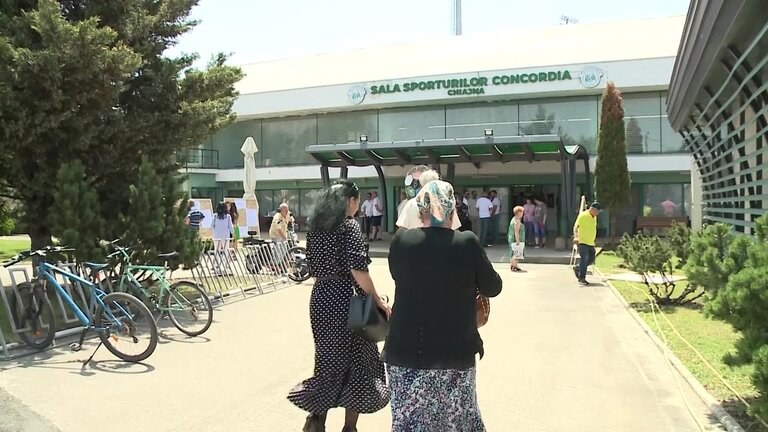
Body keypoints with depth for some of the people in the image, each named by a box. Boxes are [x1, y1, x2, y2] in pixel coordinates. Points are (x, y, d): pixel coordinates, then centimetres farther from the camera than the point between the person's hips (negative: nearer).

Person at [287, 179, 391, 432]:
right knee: (357, 359, 7)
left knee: (329, 357, 17)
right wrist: (378, 300, -14)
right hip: (344, 298, -7)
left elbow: (313, 269, 12)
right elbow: (358, 270, -20)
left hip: (319, 297, 7)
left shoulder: (315, 227, 9)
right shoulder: (349, 226, -12)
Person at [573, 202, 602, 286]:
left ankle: (577, 268, 30)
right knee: (584, 259, -12)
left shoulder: (594, 217, 12)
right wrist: (576, 236, -34)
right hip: (582, 242, -8)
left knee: (591, 259, 10)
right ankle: (582, 279, -6)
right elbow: (575, 227, -19)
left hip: (591, 243, 8)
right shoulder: (583, 216, -12)